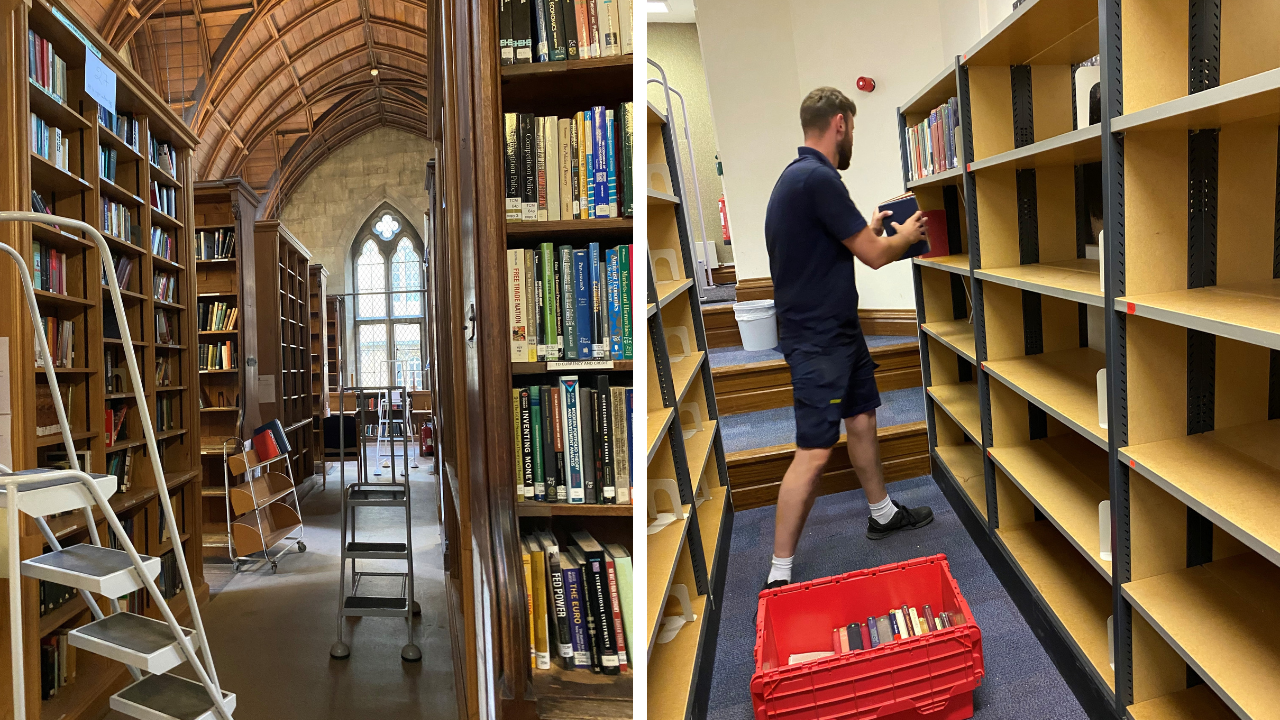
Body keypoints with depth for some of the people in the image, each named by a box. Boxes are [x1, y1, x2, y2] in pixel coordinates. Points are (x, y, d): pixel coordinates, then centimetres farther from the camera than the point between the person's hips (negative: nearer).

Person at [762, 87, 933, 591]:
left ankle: (882, 513, 42)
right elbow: (874, 255, -15)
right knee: (814, 451, -9)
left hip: (839, 327, 10)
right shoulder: (818, 178, -21)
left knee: (861, 419, 22)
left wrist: (875, 231, 27)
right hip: (816, 337, -10)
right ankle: (779, 575, -1)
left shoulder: (801, 174, 12)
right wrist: (904, 236, 5)